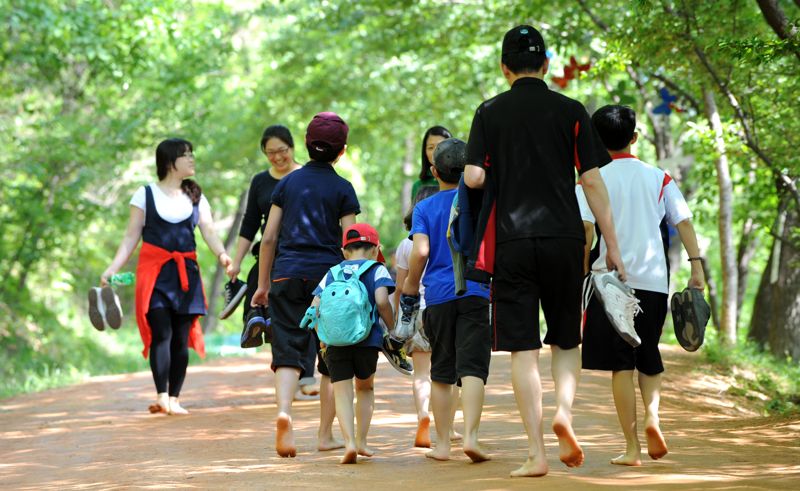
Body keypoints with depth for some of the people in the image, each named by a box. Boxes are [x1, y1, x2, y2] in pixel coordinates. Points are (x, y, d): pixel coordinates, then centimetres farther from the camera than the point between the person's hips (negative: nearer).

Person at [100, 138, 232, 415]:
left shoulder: (196, 198, 14)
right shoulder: (146, 194, 6)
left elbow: (209, 232, 2)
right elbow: (131, 237, 4)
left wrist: (221, 254, -19)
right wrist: (113, 268, -7)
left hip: (186, 273, 3)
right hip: (154, 271, -3)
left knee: (181, 337, 0)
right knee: (161, 332, -14)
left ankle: (174, 398, 5)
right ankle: (162, 396, -17)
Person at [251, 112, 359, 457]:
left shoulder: (288, 182, 9)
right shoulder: (342, 189, 1)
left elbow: (269, 238, 8)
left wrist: (263, 284, 14)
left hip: (287, 274, 2)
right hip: (328, 275, -2)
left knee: (288, 350, -2)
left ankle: (284, 410, -30)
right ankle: (325, 435, 12)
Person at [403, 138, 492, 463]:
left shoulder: (424, 208, 2)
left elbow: (420, 250, -10)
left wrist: (411, 284, 5)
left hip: (438, 295, 1)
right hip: (474, 292, -1)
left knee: (441, 373, 10)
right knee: (472, 368, -6)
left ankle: (442, 443, 12)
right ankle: (470, 436, -23)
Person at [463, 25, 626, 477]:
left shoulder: (490, 112, 3)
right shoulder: (571, 111, 3)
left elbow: (473, 177, -5)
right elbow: (592, 181, 0)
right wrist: (613, 247, 3)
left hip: (513, 241, 0)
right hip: (564, 238, 1)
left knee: (523, 349, 1)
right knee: (567, 339, 16)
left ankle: (537, 454, -3)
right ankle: (564, 409, -10)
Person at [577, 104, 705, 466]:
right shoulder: (659, 178, 9)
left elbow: (585, 229, -10)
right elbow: (683, 221, 1)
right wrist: (697, 266, 1)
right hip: (653, 280, 3)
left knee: (621, 365, 1)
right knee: (649, 358, 18)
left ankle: (632, 447, -2)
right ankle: (652, 414, -9)